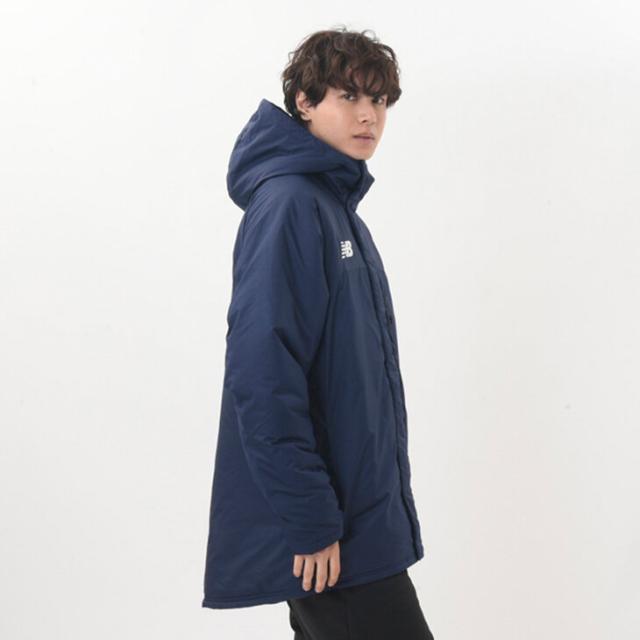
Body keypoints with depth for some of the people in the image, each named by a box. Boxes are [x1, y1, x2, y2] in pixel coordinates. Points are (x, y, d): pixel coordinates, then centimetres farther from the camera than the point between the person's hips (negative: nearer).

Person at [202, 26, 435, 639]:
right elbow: (261, 376, -23)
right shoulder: (287, 205, -15)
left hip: (364, 513, 9)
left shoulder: (339, 208, 15)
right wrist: (310, 521, -23)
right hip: (325, 535, -9)